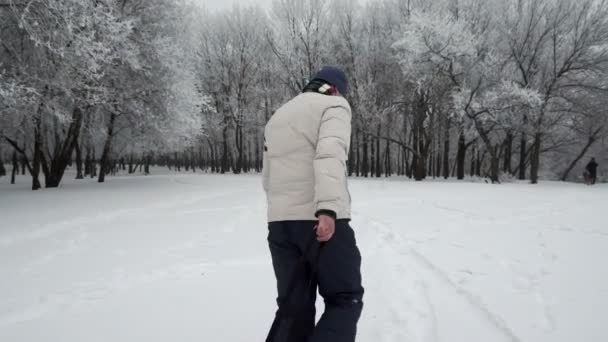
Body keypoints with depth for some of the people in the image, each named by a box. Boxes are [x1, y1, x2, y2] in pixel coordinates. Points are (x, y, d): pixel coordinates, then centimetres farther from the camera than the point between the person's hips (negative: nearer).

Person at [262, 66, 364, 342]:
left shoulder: (277, 117, 25)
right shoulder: (333, 105, 2)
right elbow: (329, 154, -17)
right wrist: (327, 209, -27)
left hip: (278, 222, 7)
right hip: (321, 220, -7)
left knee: (294, 308, 10)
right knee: (345, 300, 2)